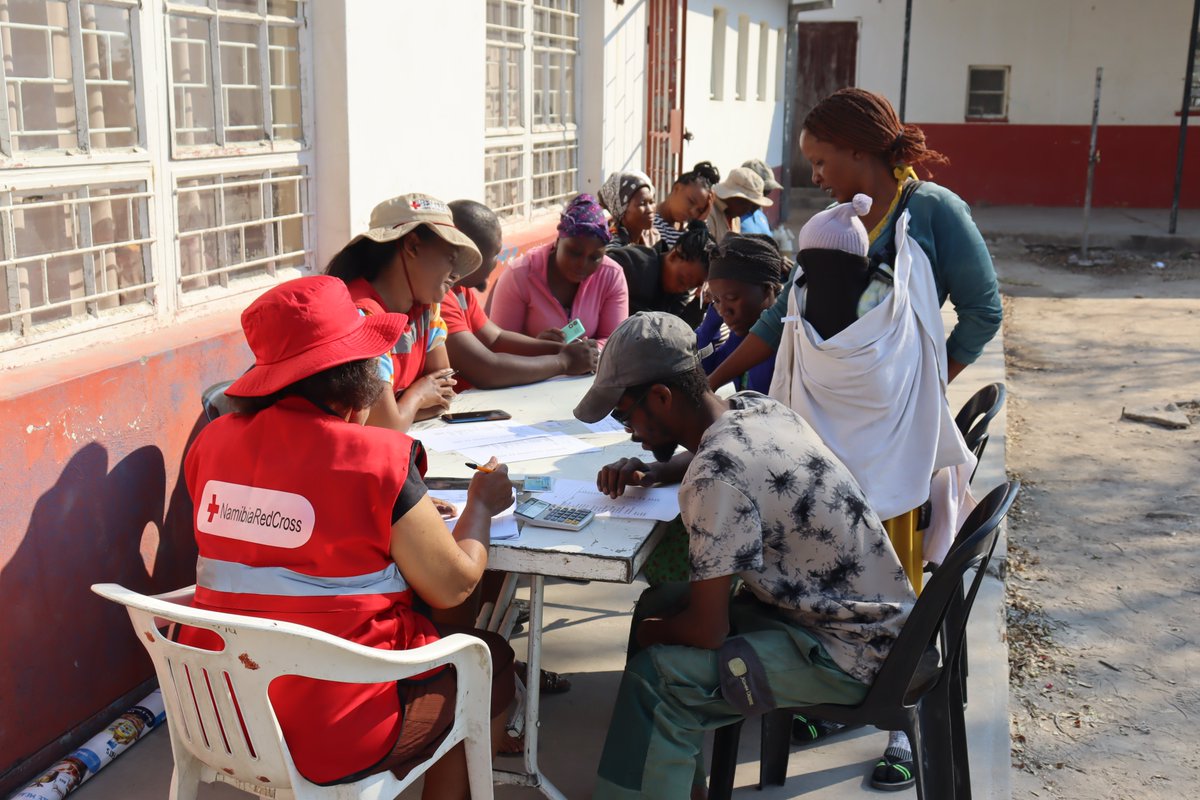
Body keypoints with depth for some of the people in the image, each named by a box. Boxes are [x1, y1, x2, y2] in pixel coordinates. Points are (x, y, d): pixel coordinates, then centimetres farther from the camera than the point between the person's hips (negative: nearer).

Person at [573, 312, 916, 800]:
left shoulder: (715, 477, -27)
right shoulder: (755, 407, -2)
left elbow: (707, 632, -24)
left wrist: (650, 633, -2)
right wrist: (651, 473, 6)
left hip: (851, 654, -10)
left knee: (655, 677, -18)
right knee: (659, 602, 14)